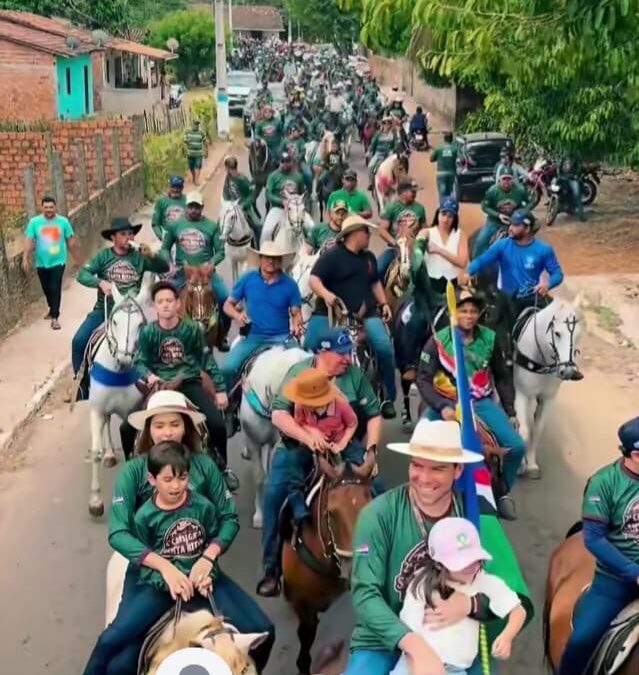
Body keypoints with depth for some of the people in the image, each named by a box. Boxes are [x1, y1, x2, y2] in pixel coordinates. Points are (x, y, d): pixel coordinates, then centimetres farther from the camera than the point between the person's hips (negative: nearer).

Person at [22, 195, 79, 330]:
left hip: (58, 262, -2)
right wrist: (25, 258, -19)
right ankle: (52, 309, 40)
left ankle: (55, 317, -6)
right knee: (46, 289, 16)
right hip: (41, 263, 2)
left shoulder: (63, 221, -4)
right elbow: (28, 241, -9)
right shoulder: (34, 222, -5)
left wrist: (77, 258, 9)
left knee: (55, 289, -9)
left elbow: (71, 241, 3)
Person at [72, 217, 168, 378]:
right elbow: (82, 274, -10)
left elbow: (164, 268, -2)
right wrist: (100, 282, -28)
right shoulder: (103, 256, -2)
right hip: (104, 310, 0)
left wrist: (152, 256, -20)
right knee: (79, 340, -13)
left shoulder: (139, 257, 0)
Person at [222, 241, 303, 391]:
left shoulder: (289, 284, 1)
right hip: (252, 336, 1)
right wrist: (237, 315, -12)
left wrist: (296, 326, -17)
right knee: (228, 368, -20)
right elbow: (228, 304, 9)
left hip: (281, 337, -1)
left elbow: (296, 313, 5)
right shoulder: (247, 279, 2)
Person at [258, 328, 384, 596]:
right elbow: (279, 414, -15)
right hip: (299, 448, -2)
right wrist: (307, 437, -31)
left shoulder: (356, 375, 0)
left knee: (376, 488, -15)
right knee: (274, 493, -23)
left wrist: (371, 448, -11)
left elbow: (373, 414, 4)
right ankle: (272, 567, -9)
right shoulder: (299, 372, -5)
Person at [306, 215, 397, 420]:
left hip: (365, 313, 4)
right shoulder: (332, 255, -5)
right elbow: (314, 279, -14)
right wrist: (325, 294, -33)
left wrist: (383, 303, 19)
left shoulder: (369, 257, 18)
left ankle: (388, 398, -1)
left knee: (385, 347, -17)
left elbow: (375, 282, 31)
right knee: (310, 348, -19)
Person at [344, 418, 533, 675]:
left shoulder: (478, 515, -6)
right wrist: (415, 645, -32)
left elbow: (520, 603, -5)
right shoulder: (379, 515, -13)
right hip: (384, 645, -2)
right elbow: (364, 593, -18)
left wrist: (470, 604, -24)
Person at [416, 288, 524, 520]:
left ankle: (503, 492, 16)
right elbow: (423, 379, -10)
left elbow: (503, 377, 11)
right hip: (447, 403, -2)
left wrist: (510, 411, 10)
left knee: (516, 446, -11)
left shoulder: (489, 339, -1)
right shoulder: (438, 341, -9)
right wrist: (442, 407, -24)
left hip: (481, 402, 2)